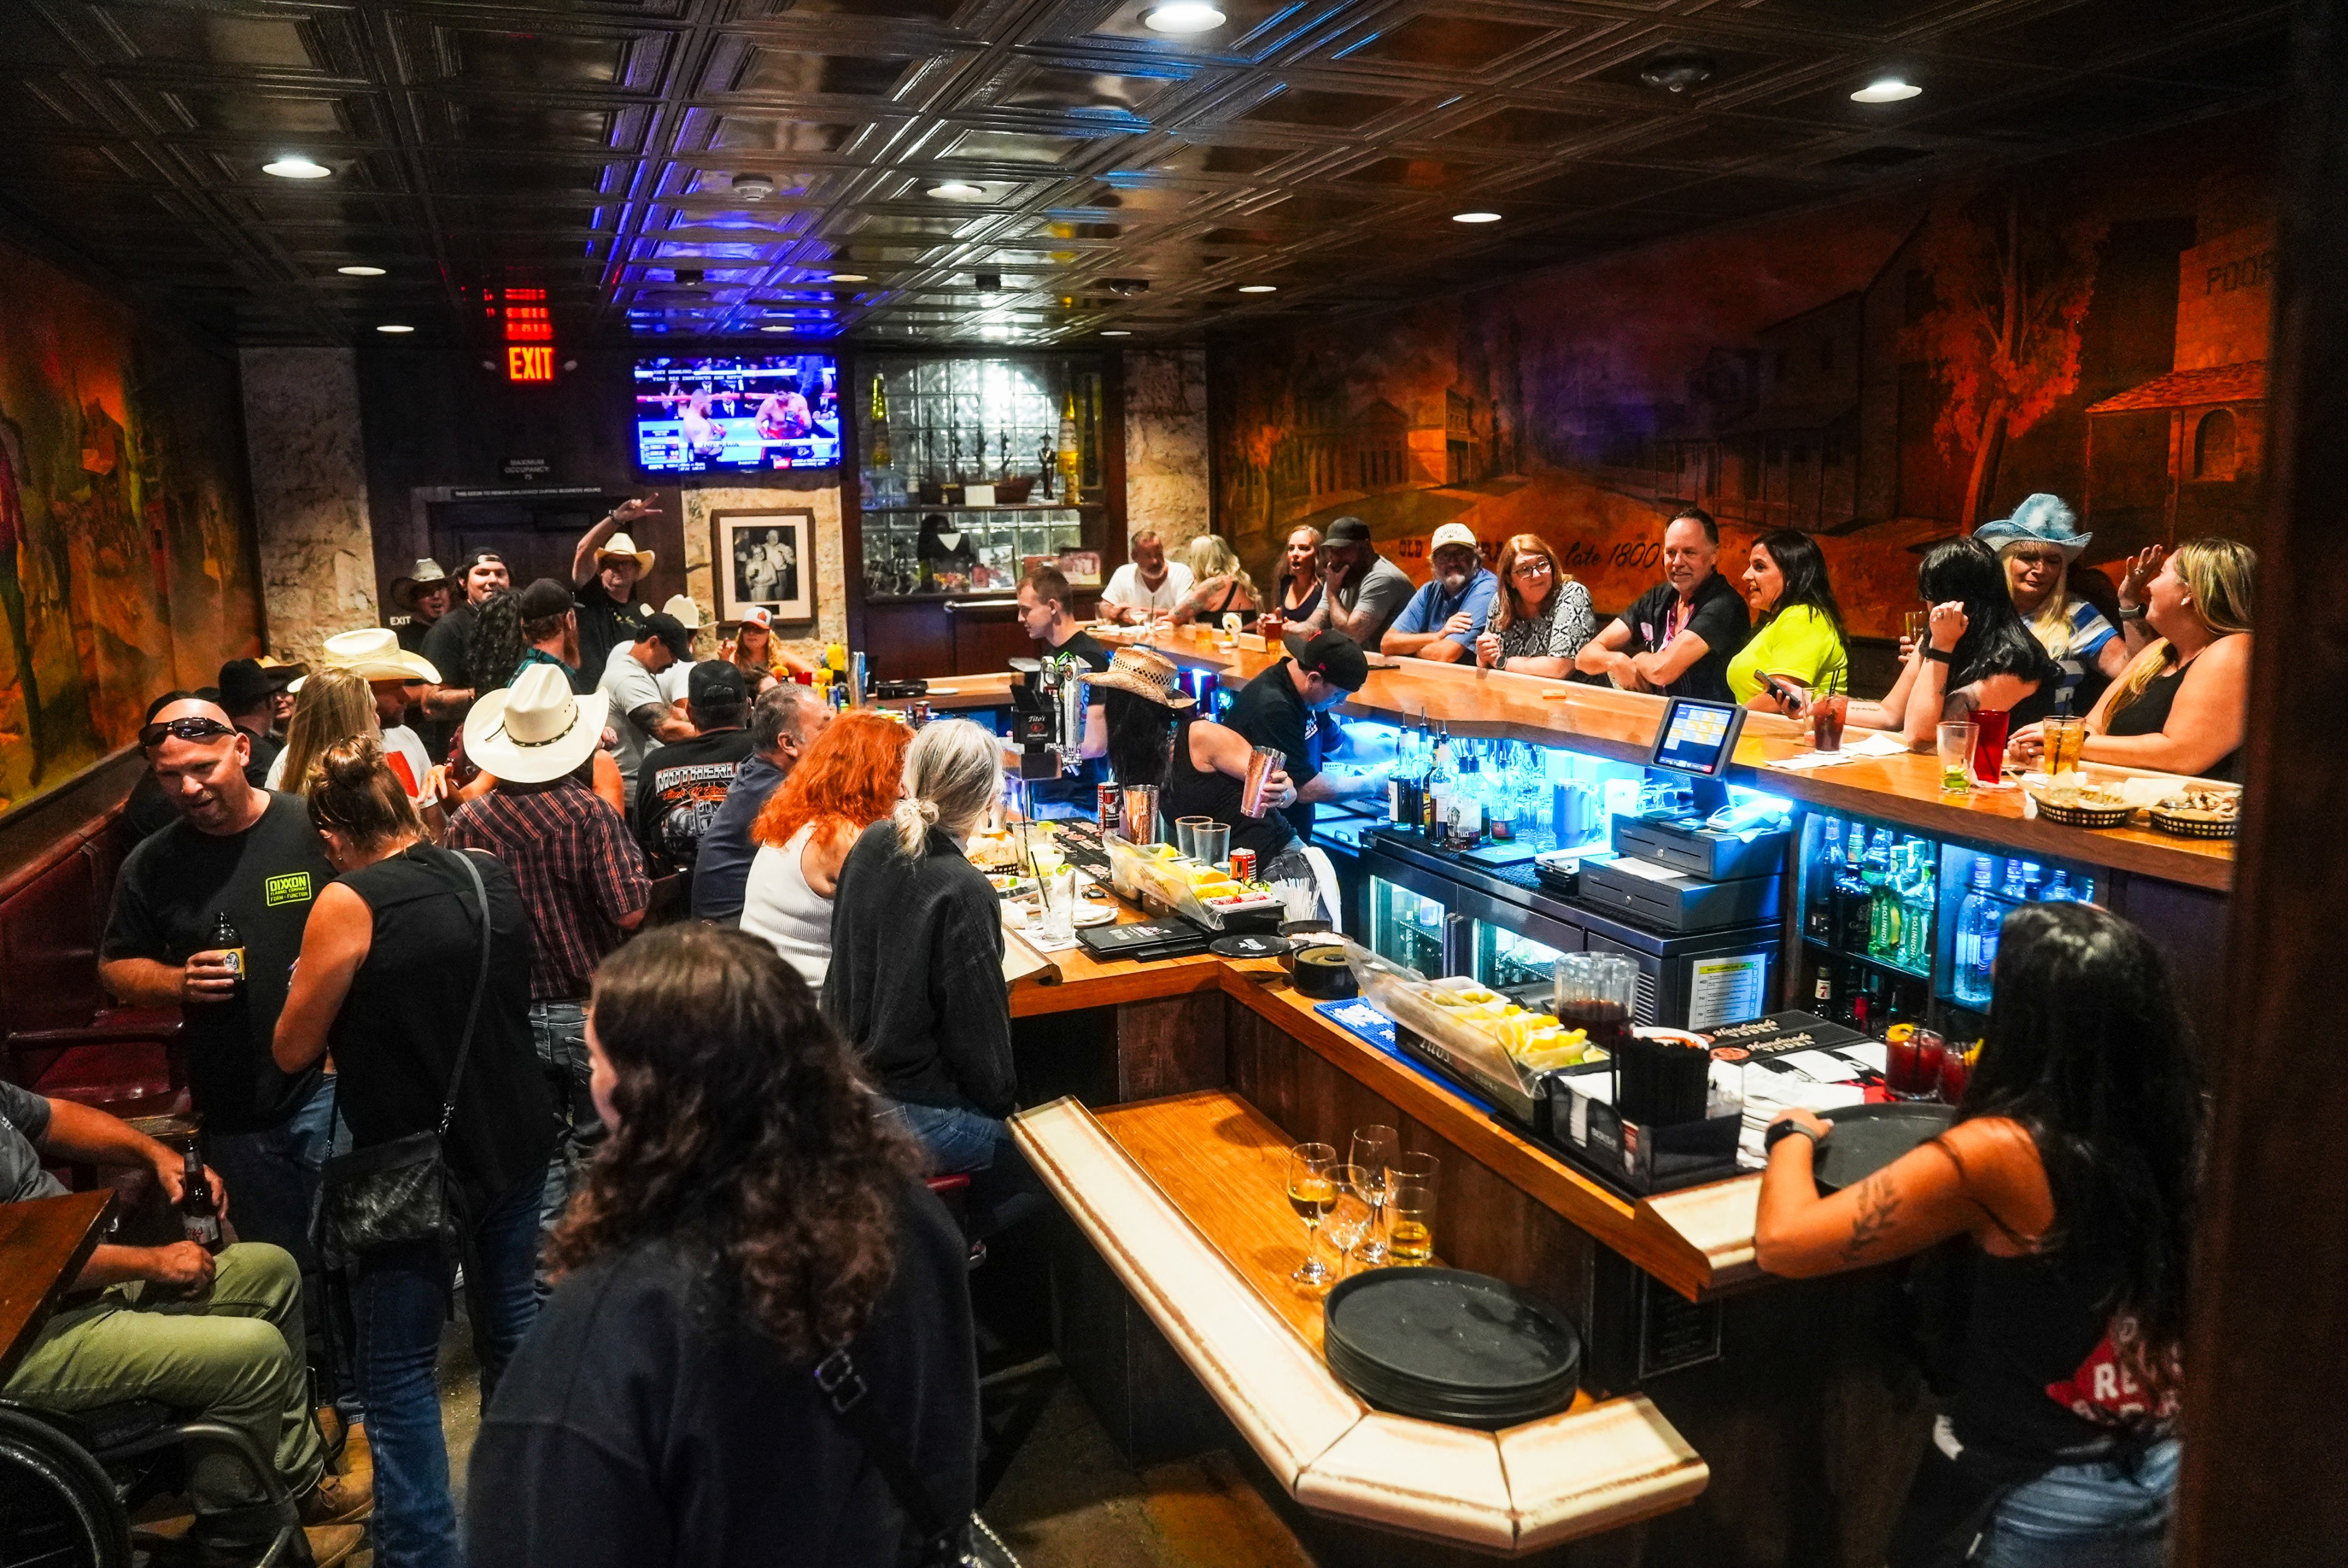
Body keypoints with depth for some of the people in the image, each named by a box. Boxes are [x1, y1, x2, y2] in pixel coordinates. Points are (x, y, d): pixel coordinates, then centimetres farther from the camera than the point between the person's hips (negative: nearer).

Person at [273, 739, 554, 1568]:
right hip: (514, 1141, 6)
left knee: (399, 1370, 9)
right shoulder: (493, 874, -3)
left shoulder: (349, 904, -19)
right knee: (510, 1320, 23)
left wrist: (316, 981, 7)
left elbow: (293, 1049, -10)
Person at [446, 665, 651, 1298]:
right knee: (600, 1148, 11)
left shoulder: (469, 819, -6)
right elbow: (632, 913, -21)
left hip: (511, 1014, 3)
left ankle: (546, 1283, 22)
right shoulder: (590, 811, -17)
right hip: (590, 1008, -3)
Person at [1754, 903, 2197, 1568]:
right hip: (2171, 1470, 6)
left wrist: (1793, 1136, -9)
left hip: (2042, 1499, -5)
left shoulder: (2001, 1155, -28)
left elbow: (1784, 1243, -27)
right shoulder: (2183, 1127, -12)